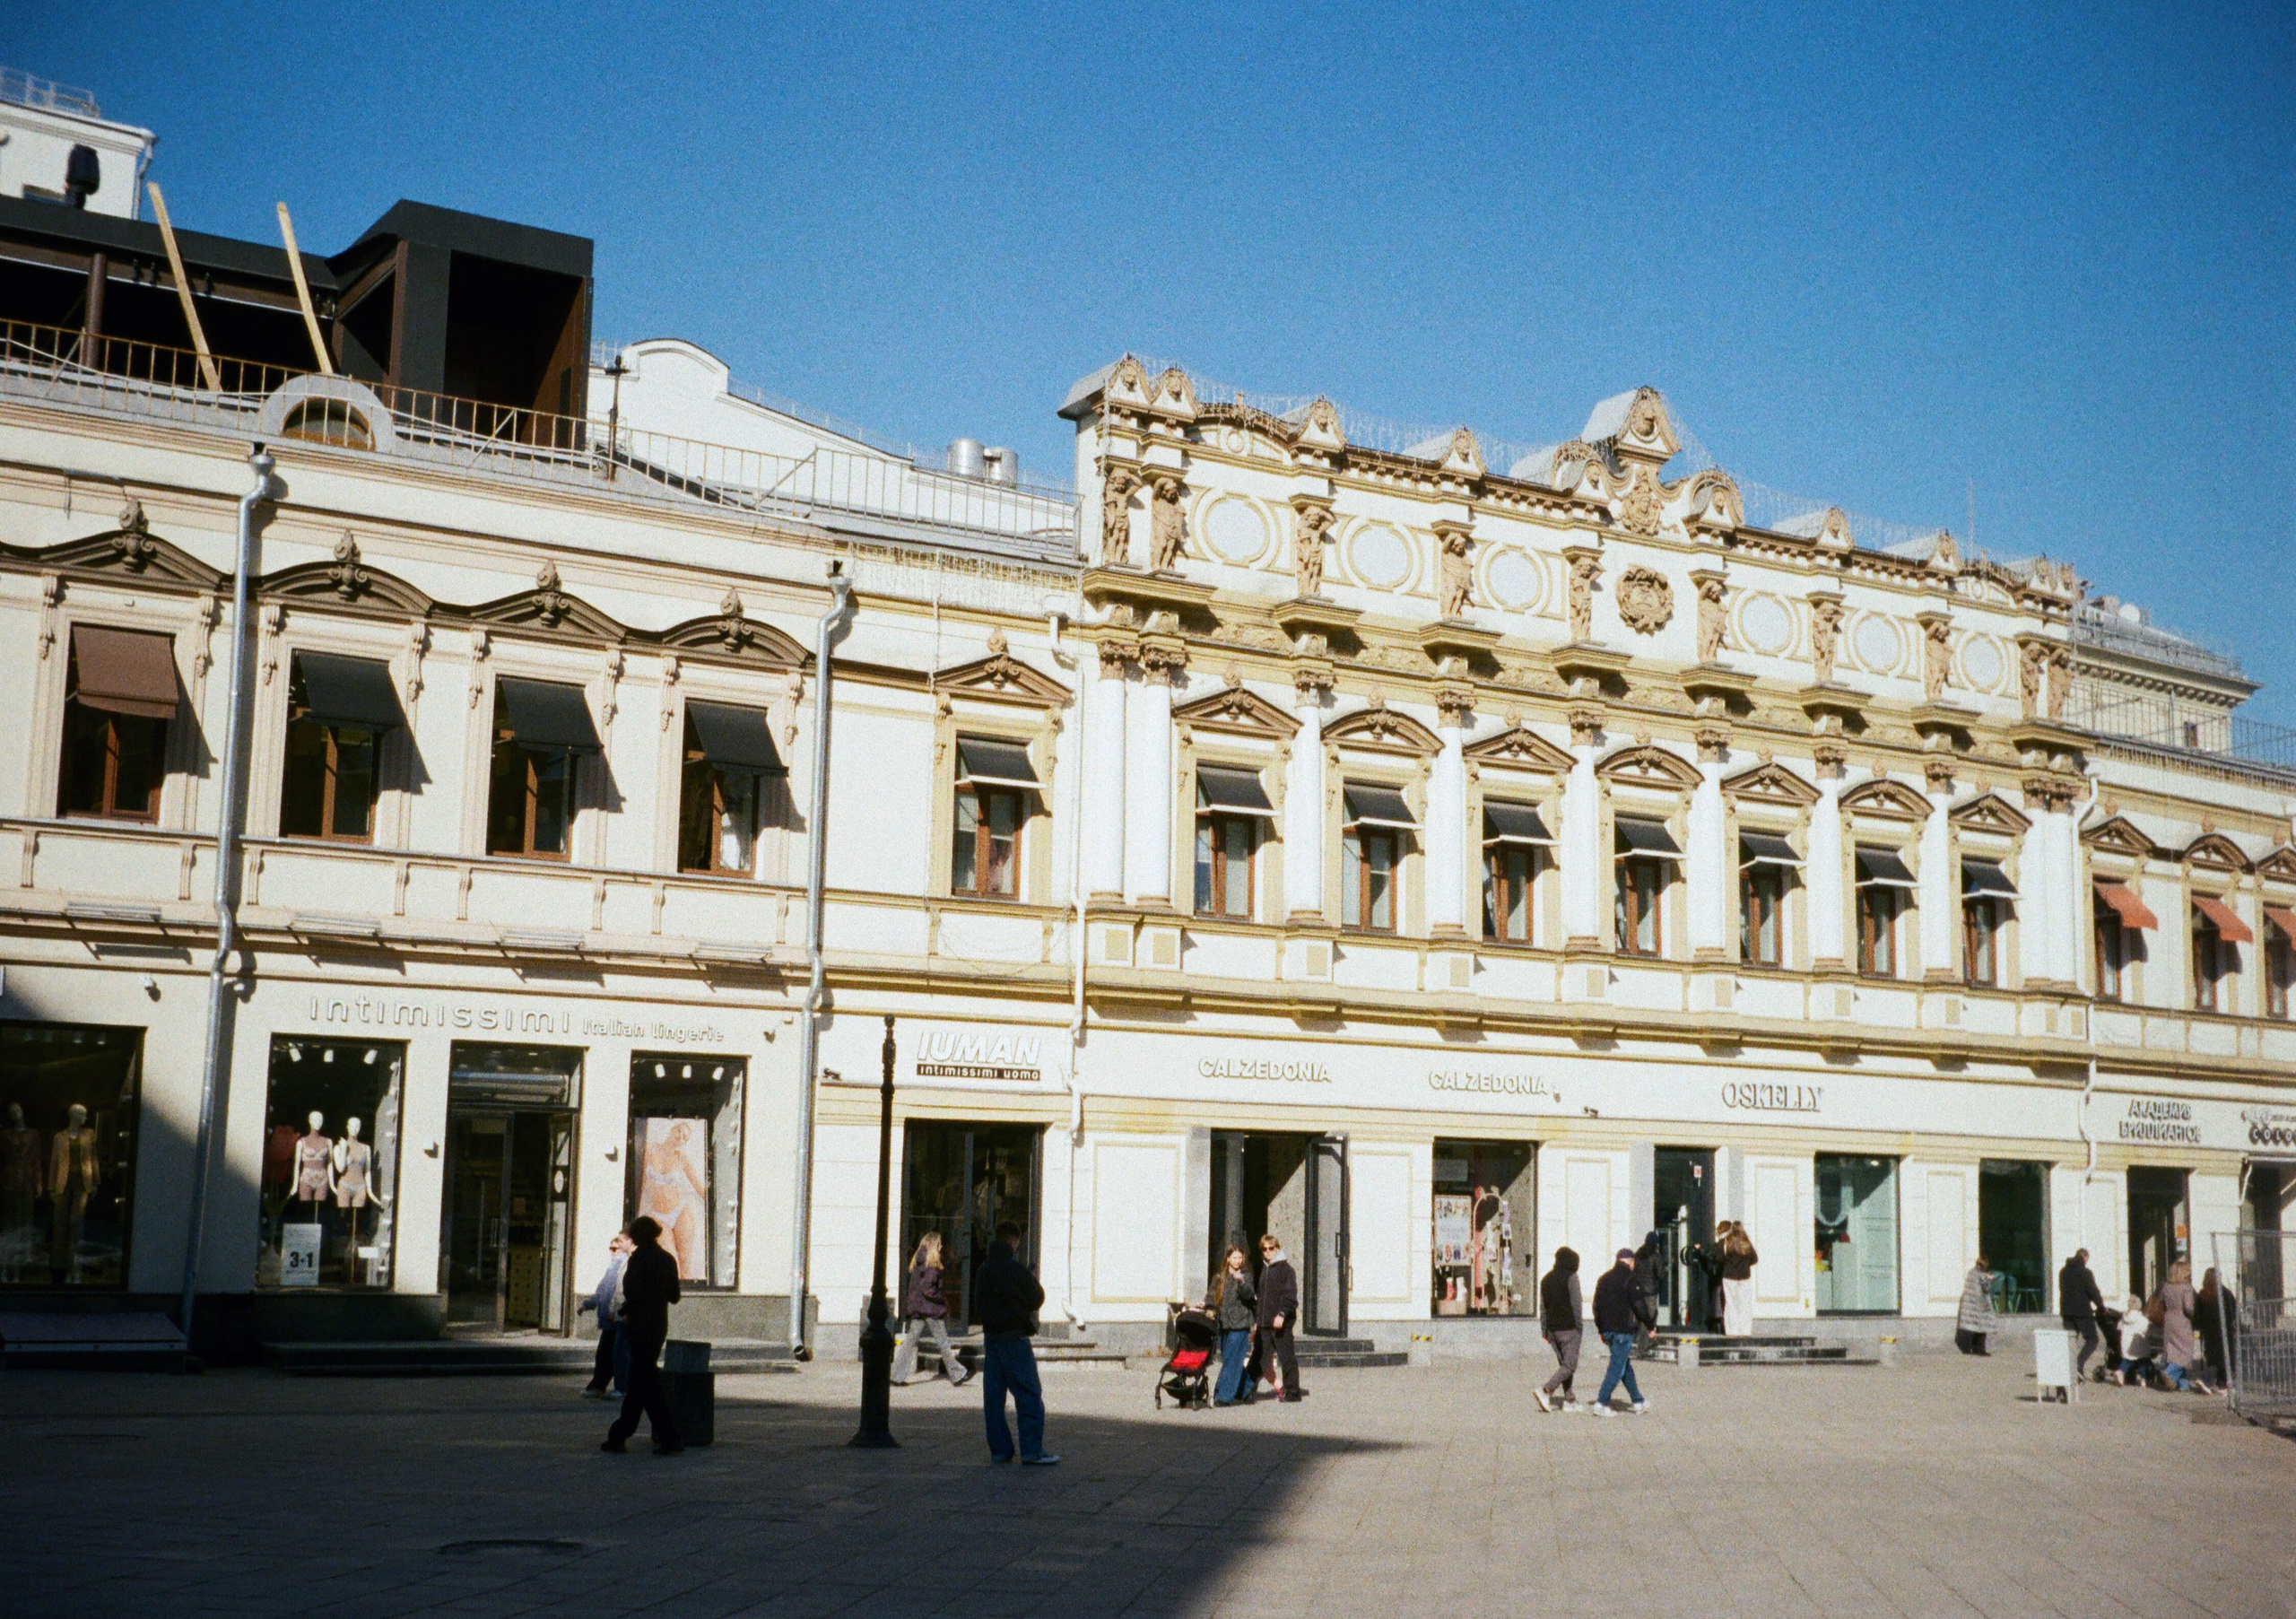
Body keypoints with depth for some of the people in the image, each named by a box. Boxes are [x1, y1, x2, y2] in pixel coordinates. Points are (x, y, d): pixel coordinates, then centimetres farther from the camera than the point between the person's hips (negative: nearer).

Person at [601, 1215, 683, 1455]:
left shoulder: (638, 1258, -11)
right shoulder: (667, 1259, 9)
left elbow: (633, 1293, -18)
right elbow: (674, 1296, 10)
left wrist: (624, 1311, 0)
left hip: (641, 1327, -7)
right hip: (660, 1325, 7)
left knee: (647, 1383, -4)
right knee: (637, 1382, 14)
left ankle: (669, 1439, -8)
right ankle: (619, 1436, 20)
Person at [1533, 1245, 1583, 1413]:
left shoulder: (1546, 1278, 12)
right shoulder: (1571, 1277, -9)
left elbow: (1542, 1306, 14)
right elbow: (1576, 1304, -12)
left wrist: (1544, 1331, 16)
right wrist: (1580, 1328, -7)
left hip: (1552, 1328, 7)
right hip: (1569, 1328, -7)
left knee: (1563, 1363, 14)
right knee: (1570, 1365, -6)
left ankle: (1570, 1400, 11)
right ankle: (1546, 1391, -21)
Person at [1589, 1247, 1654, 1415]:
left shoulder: (1604, 1279, 13)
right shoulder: (1629, 1280, -10)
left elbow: (1596, 1306, 17)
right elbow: (1640, 1306, -13)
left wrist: (1602, 1331, 22)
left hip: (1608, 1330, 8)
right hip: (1624, 1330, -8)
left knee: (1625, 1365, 17)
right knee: (1617, 1367, -5)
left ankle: (1638, 1401, 23)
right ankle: (1601, 1403, -10)